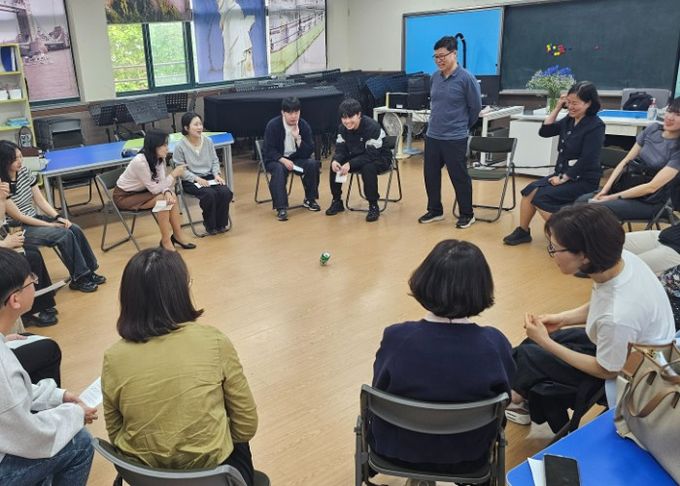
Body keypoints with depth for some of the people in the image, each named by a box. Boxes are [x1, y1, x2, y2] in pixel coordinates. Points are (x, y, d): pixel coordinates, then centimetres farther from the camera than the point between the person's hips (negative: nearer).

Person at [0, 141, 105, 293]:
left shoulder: (24, 171, -1)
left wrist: (57, 217, -12)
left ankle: (88, 271, 0)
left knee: (75, 229, -12)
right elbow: (18, 216, -18)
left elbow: (40, 200, 4)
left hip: (34, 218, 7)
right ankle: (78, 279, -9)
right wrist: (51, 225, -15)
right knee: (64, 234, -22)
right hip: (18, 230, -7)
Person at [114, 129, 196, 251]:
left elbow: (161, 183, -8)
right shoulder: (140, 162, -32)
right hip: (124, 197, -7)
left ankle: (178, 235, -3)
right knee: (162, 199, -24)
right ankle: (166, 241, -15)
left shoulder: (159, 158, -9)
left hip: (139, 191, 7)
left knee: (170, 195, -13)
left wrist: (167, 192, -30)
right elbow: (155, 189, -27)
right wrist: (173, 174, -24)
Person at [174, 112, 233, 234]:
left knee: (226, 192, -23)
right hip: (190, 181, -4)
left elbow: (215, 161, 12)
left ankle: (221, 223, -2)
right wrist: (197, 179, -20)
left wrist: (216, 174, -6)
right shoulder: (180, 146, -8)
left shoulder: (208, 141, 5)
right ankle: (210, 225, -7)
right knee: (210, 194, -32)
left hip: (209, 177, 4)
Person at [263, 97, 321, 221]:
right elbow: (269, 151, -15)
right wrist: (283, 160, -31)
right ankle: (281, 208, -33)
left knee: (313, 164, -24)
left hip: (296, 158, 3)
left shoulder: (304, 125, -7)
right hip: (276, 159, -3)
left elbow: (309, 152, -11)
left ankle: (309, 199, -5)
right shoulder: (273, 125, -15)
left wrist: (298, 138, -27)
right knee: (279, 169, -36)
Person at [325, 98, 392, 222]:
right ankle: (337, 201, 3)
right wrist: (335, 160, -29)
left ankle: (373, 206, -21)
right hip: (357, 156, 6)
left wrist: (350, 164, -39)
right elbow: (340, 149, -5)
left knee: (368, 168, -38)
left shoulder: (372, 127, -28)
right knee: (334, 165, -15)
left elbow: (372, 155, -31)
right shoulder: (343, 128, -7)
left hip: (379, 158, -6)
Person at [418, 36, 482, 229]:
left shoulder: (466, 78, -13)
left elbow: (475, 107, -3)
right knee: (430, 175, 12)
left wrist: (462, 126, 7)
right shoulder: (435, 76, 5)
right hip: (432, 136, 6)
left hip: (455, 139, -6)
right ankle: (435, 210, 29)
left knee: (459, 177, 4)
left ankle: (467, 214, 19)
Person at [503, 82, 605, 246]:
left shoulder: (595, 126, -15)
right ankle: (523, 231, 4)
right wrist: (557, 108, 1)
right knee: (530, 190, -10)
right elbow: (544, 131, 8)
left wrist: (563, 179, -19)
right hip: (563, 174, 7)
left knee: (540, 198, -20)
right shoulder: (569, 120, 7)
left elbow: (587, 160, -20)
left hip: (583, 180, -7)